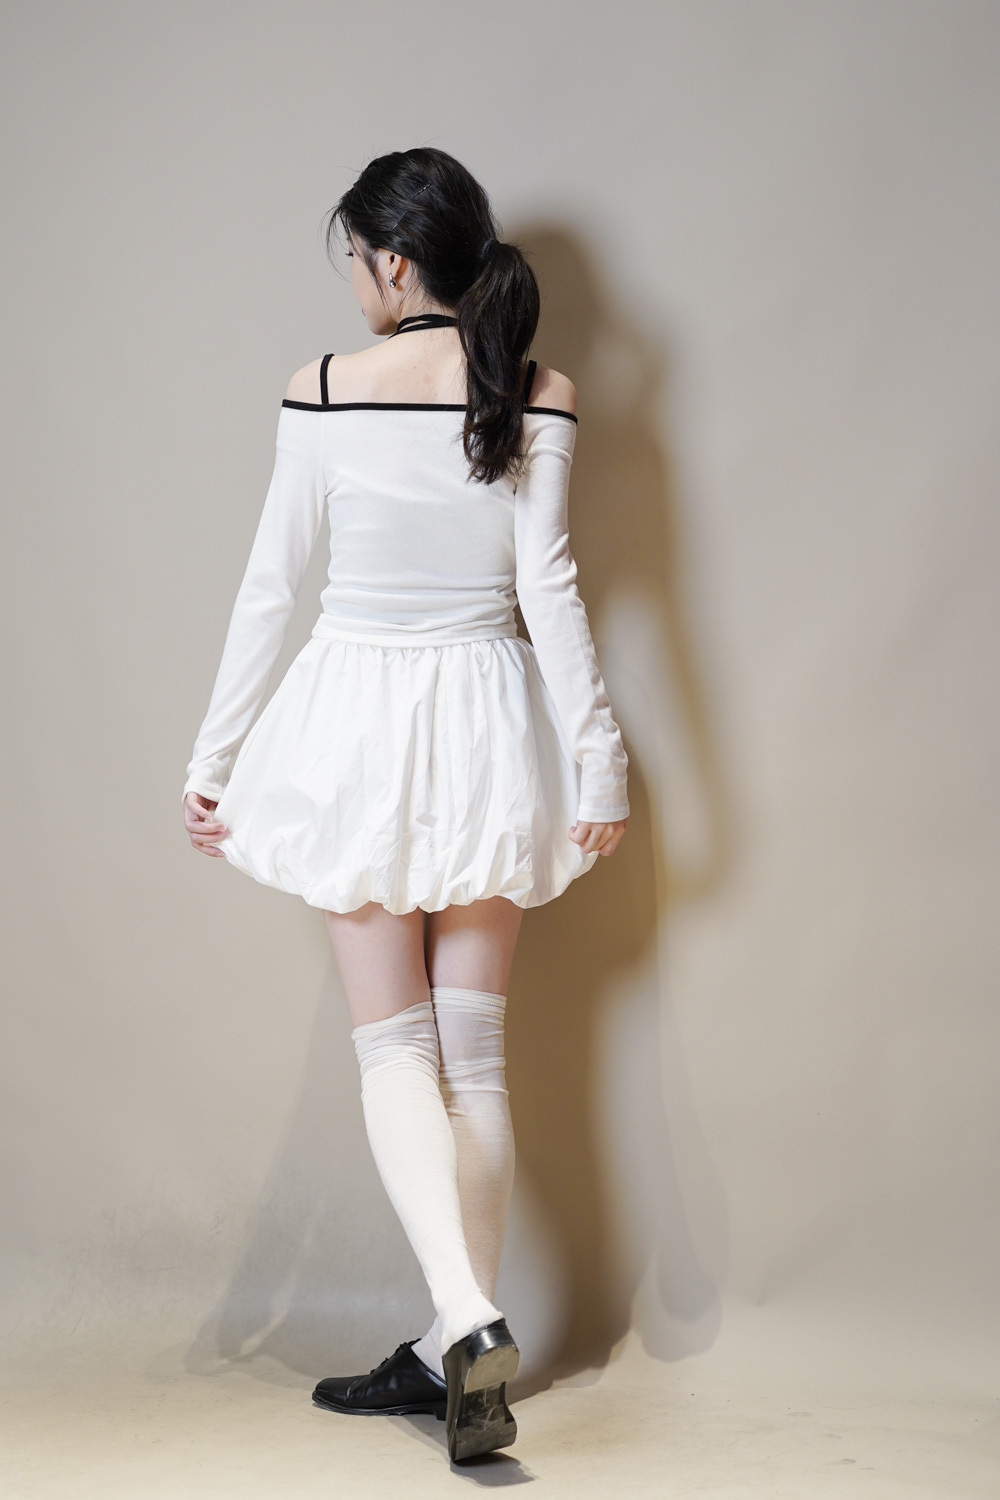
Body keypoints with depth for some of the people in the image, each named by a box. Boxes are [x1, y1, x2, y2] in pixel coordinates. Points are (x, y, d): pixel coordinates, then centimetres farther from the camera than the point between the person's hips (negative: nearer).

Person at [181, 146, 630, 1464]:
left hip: (361, 722, -2)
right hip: (489, 725, 2)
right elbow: (548, 585, -8)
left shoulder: (324, 392, -5)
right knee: (474, 1050, 9)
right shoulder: (542, 397, -3)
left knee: (395, 1046, 3)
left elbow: (270, 587, -2)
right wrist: (598, 753, -3)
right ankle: (456, 1353, 13)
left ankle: (466, 1317, -16)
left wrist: (215, 752, 6)